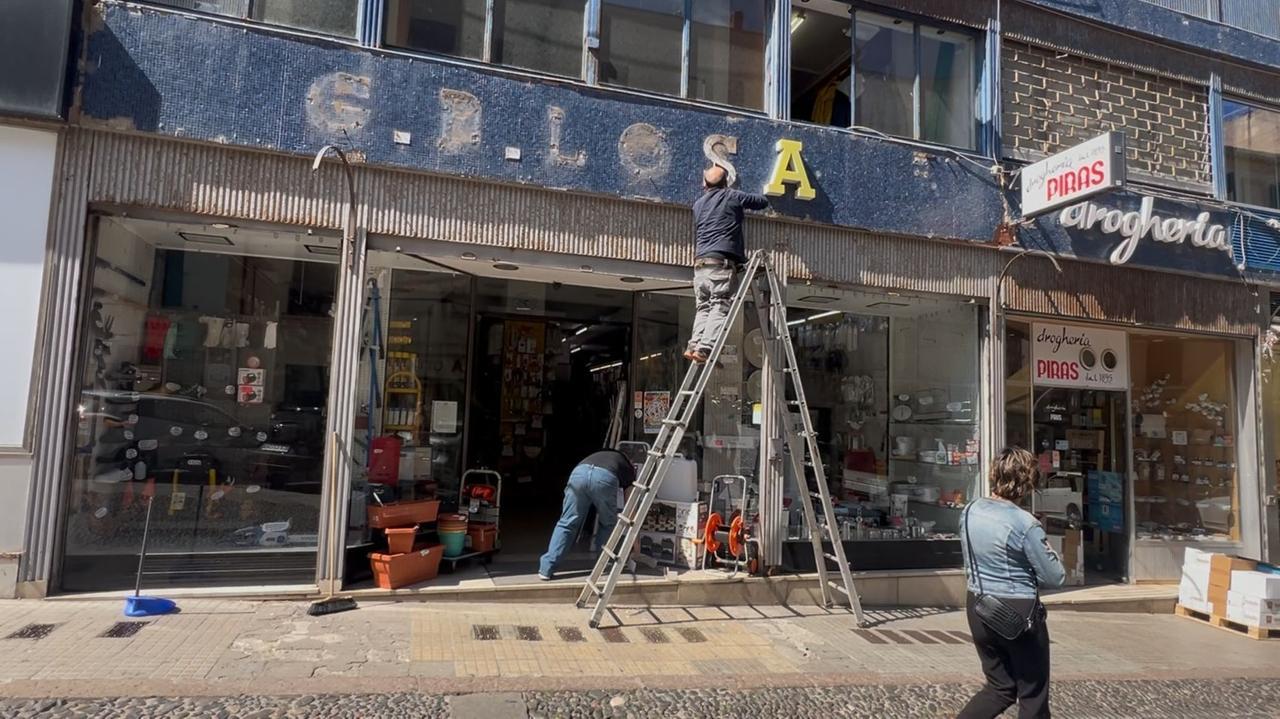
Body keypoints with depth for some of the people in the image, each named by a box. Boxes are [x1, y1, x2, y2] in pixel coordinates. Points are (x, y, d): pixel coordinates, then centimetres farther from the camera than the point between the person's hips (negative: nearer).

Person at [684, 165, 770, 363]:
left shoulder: (698, 204, 21)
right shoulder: (732, 197, 9)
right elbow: (763, 201, 20)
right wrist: (745, 199, 37)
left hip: (700, 263, 5)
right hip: (722, 262, -5)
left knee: (704, 307, 8)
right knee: (721, 307, -10)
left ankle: (694, 345, -7)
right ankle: (705, 347, -23)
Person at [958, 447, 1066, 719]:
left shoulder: (969, 512, -1)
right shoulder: (1025, 524, -20)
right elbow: (1056, 578, -11)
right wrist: (1047, 552, 6)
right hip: (1019, 614, -6)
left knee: (999, 688, 21)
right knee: (1033, 695, 14)